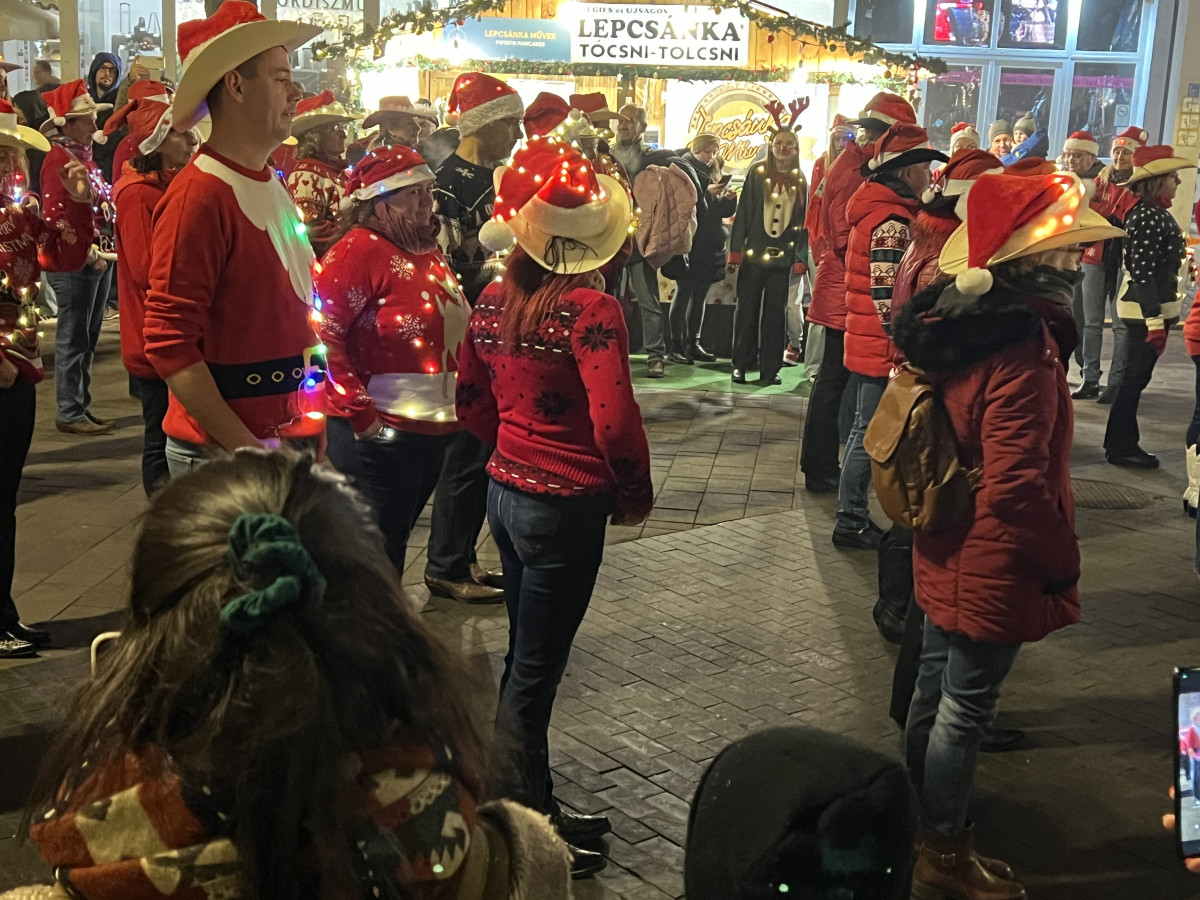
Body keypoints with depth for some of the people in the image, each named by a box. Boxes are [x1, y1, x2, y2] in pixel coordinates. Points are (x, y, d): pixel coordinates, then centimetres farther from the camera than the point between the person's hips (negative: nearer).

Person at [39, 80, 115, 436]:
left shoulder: (84, 156, 15)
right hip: (75, 263, -9)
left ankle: (82, 407, 22)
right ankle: (69, 413, 5)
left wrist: (105, 250, 6)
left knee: (87, 339, 14)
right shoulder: (59, 159, -13)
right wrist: (89, 253, -17)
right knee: (73, 339, -2)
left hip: (98, 259, 9)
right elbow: (56, 217, -19)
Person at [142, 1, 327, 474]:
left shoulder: (273, 185, 11)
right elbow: (170, 344, -19)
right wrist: (244, 450, -21)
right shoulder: (199, 195, -15)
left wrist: (313, 425, 14)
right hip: (223, 455, -8)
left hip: (291, 438, 8)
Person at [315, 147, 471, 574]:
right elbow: (322, 333, -21)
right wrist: (359, 412, -21)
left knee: (393, 542, 19)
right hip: (381, 433, -8)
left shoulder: (428, 251, 13)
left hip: (434, 428, 8)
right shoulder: (360, 249, -12)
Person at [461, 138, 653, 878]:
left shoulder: (494, 302, 3)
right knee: (534, 673, 4)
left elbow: (472, 400, 14)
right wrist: (635, 495, -10)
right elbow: (614, 421, -26)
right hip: (565, 505, -7)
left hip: (507, 490, 8)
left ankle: (535, 808, 34)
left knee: (528, 657, 20)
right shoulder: (589, 308, -19)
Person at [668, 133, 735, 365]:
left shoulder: (712, 173, 17)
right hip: (690, 244, -6)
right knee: (684, 293, -6)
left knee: (699, 296, 7)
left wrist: (729, 199, -3)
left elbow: (721, 211, 16)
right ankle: (677, 346, -5)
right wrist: (706, 192, -21)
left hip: (710, 245, 6)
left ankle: (694, 343, 11)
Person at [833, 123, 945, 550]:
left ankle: (854, 515, 25)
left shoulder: (876, 209, 14)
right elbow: (885, 294, -23)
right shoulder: (892, 220, -18)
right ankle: (851, 522, 6)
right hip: (882, 350, -10)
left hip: (866, 343, 10)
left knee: (866, 431, 16)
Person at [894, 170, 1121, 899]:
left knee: (936, 690, 22)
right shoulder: (1023, 348, -28)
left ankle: (921, 823, 40)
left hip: (948, 555, 9)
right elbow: (1017, 484, -28)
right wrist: (1063, 563, -14)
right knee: (965, 709, 7)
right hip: (996, 568, -9)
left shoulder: (957, 322, 0)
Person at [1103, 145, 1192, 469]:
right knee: (1135, 378, -2)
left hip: (1151, 306, 10)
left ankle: (1122, 444, 22)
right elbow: (1143, 273, -22)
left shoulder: (1155, 213, 12)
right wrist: (1154, 320, -24)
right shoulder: (1148, 217, -18)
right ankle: (1121, 447, 6)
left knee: (1135, 377, 14)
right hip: (1147, 308, -10)